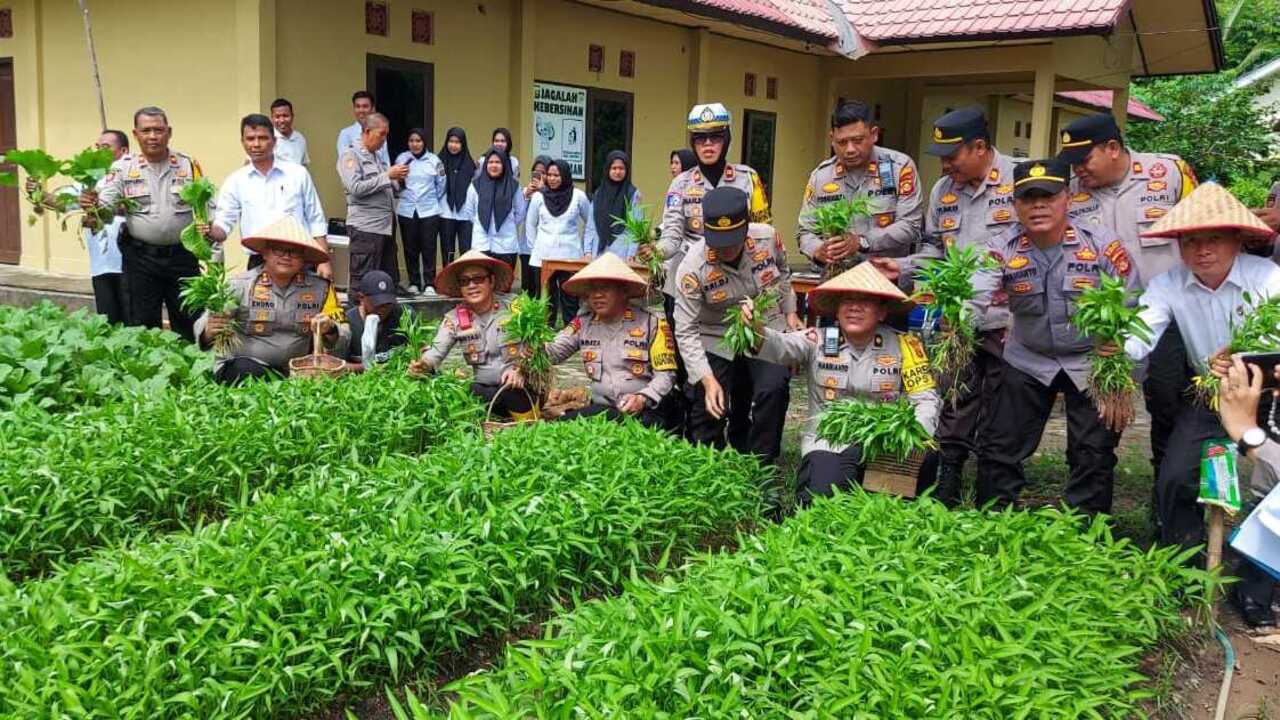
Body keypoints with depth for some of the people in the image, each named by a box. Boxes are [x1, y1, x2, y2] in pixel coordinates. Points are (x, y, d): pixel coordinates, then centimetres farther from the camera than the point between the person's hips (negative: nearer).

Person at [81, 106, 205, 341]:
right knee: (142, 327, 7)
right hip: (140, 258, 0)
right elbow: (104, 206, -7)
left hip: (182, 257, 0)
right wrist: (91, 205, -31)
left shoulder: (189, 165, 4)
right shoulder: (123, 167, 2)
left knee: (189, 325, 8)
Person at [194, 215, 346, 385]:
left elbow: (341, 343, 4)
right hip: (238, 365, -2)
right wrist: (209, 331, -31)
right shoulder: (240, 285, -4)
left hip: (295, 370, 3)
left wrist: (329, 330, -18)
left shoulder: (320, 288, 2)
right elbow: (202, 327, -7)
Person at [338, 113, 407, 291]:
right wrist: (387, 176, -14)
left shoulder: (377, 157, 20)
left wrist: (397, 179, 6)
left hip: (385, 226, 8)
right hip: (365, 227, -8)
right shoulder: (350, 155, -4)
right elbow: (356, 188, -16)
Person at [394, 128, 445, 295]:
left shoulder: (434, 160, 0)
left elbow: (441, 185, 8)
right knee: (410, 248, 6)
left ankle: (429, 284, 5)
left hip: (429, 211, -1)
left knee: (428, 248, -1)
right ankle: (413, 282, 16)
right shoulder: (402, 159, 1)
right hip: (407, 211, 1)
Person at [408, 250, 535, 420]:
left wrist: (520, 370, -28)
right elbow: (437, 349, -10)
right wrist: (423, 364, -33)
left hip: (518, 383, -2)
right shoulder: (454, 318, 2)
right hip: (483, 388, 3)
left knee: (512, 393, -34)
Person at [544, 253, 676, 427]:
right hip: (601, 408, 3)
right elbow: (552, 352, 3)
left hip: (643, 412, -3)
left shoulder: (652, 323, -3)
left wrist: (643, 399, -21)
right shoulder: (583, 323, 10)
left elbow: (666, 374, -4)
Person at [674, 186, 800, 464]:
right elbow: (686, 331, -22)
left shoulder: (768, 237, -16)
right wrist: (708, 380, -29)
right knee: (707, 409, -3)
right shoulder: (693, 266, -25)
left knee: (773, 391, -22)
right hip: (717, 341, -1)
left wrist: (790, 312, 6)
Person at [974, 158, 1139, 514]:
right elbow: (974, 298, -28)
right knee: (998, 450, 2)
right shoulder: (1002, 250, -13)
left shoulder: (1103, 245, -15)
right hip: (1028, 362, 1)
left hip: (1092, 363, -1)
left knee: (1094, 456, 1)